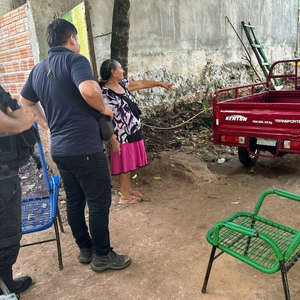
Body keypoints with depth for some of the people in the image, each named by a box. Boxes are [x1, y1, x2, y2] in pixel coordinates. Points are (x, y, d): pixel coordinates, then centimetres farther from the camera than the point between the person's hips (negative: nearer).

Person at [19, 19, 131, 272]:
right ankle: (102, 256, 17)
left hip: (59, 148, 8)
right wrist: (104, 108, -12)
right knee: (99, 201, 4)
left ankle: (85, 249, 31)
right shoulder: (75, 60, -11)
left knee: (74, 200, 17)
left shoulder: (38, 69, 13)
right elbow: (89, 90, -30)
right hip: (85, 147, -8)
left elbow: (24, 104, 23)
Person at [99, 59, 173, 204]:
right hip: (123, 135, -9)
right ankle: (124, 196, 19)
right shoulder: (105, 93, -19)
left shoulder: (122, 84, 7)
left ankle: (128, 189, 35)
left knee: (130, 163, 19)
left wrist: (160, 83, 25)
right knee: (125, 165, 3)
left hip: (133, 131, 9)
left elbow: (141, 83, 18)